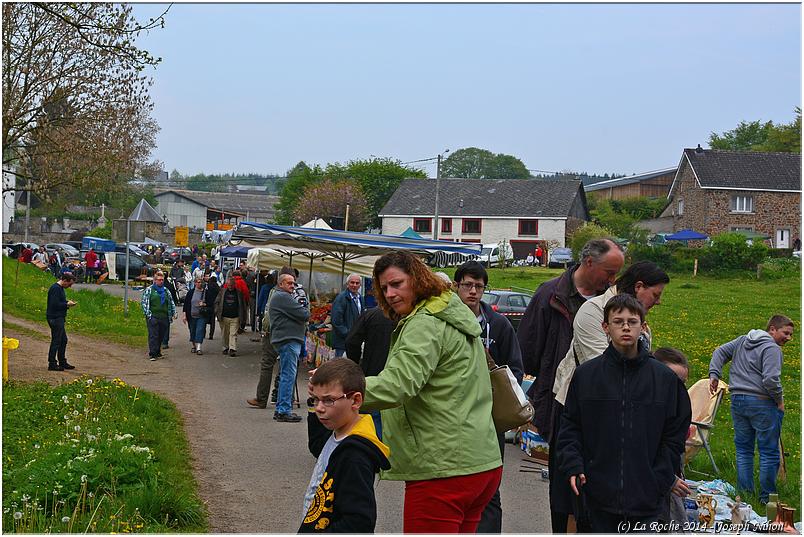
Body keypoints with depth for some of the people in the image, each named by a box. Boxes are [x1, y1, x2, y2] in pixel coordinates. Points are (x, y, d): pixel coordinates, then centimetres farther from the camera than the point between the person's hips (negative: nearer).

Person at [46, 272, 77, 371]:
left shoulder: (60, 288, 15)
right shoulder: (55, 288, -17)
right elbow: (55, 304, -24)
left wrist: (67, 303, 6)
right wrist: (67, 304, -14)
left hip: (59, 318, 11)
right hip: (55, 318, -11)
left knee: (63, 340, 15)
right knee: (56, 341, -6)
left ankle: (62, 362, 24)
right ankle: (52, 364, -1)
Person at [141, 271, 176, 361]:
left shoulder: (166, 291, 17)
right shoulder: (149, 290, 3)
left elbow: (171, 302, 23)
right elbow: (144, 302, -3)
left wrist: (173, 312, 11)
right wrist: (148, 314, -11)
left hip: (164, 317, 5)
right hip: (153, 317, -4)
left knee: (161, 336, 7)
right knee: (153, 336, -8)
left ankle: (157, 352, 19)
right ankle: (152, 354, -6)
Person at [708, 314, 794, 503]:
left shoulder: (742, 341, 13)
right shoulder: (772, 349, -12)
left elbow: (720, 352, 17)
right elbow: (770, 380, -20)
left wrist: (714, 375, 12)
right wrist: (780, 400, -7)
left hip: (737, 400, 7)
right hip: (762, 403, -7)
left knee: (743, 450, 13)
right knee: (769, 452, 2)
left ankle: (744, 494, 16)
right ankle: (766, 497, 6)